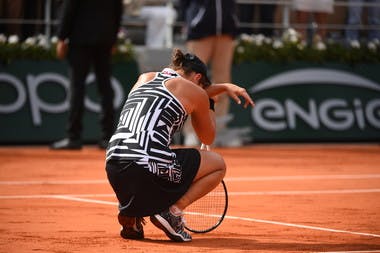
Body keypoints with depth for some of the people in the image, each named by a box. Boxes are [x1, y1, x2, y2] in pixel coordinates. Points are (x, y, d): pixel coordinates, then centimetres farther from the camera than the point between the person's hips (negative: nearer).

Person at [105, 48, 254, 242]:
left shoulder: (144, 79, 24)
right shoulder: (195, 92, 8)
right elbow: (208, 139, 22)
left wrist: (223, 87, 49)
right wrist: (208, 102, 35)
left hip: (113, 170, 6)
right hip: (147, 169, -6)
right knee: (218, 164, 20)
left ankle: (131, 213, 16)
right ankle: (173, 211, -1)